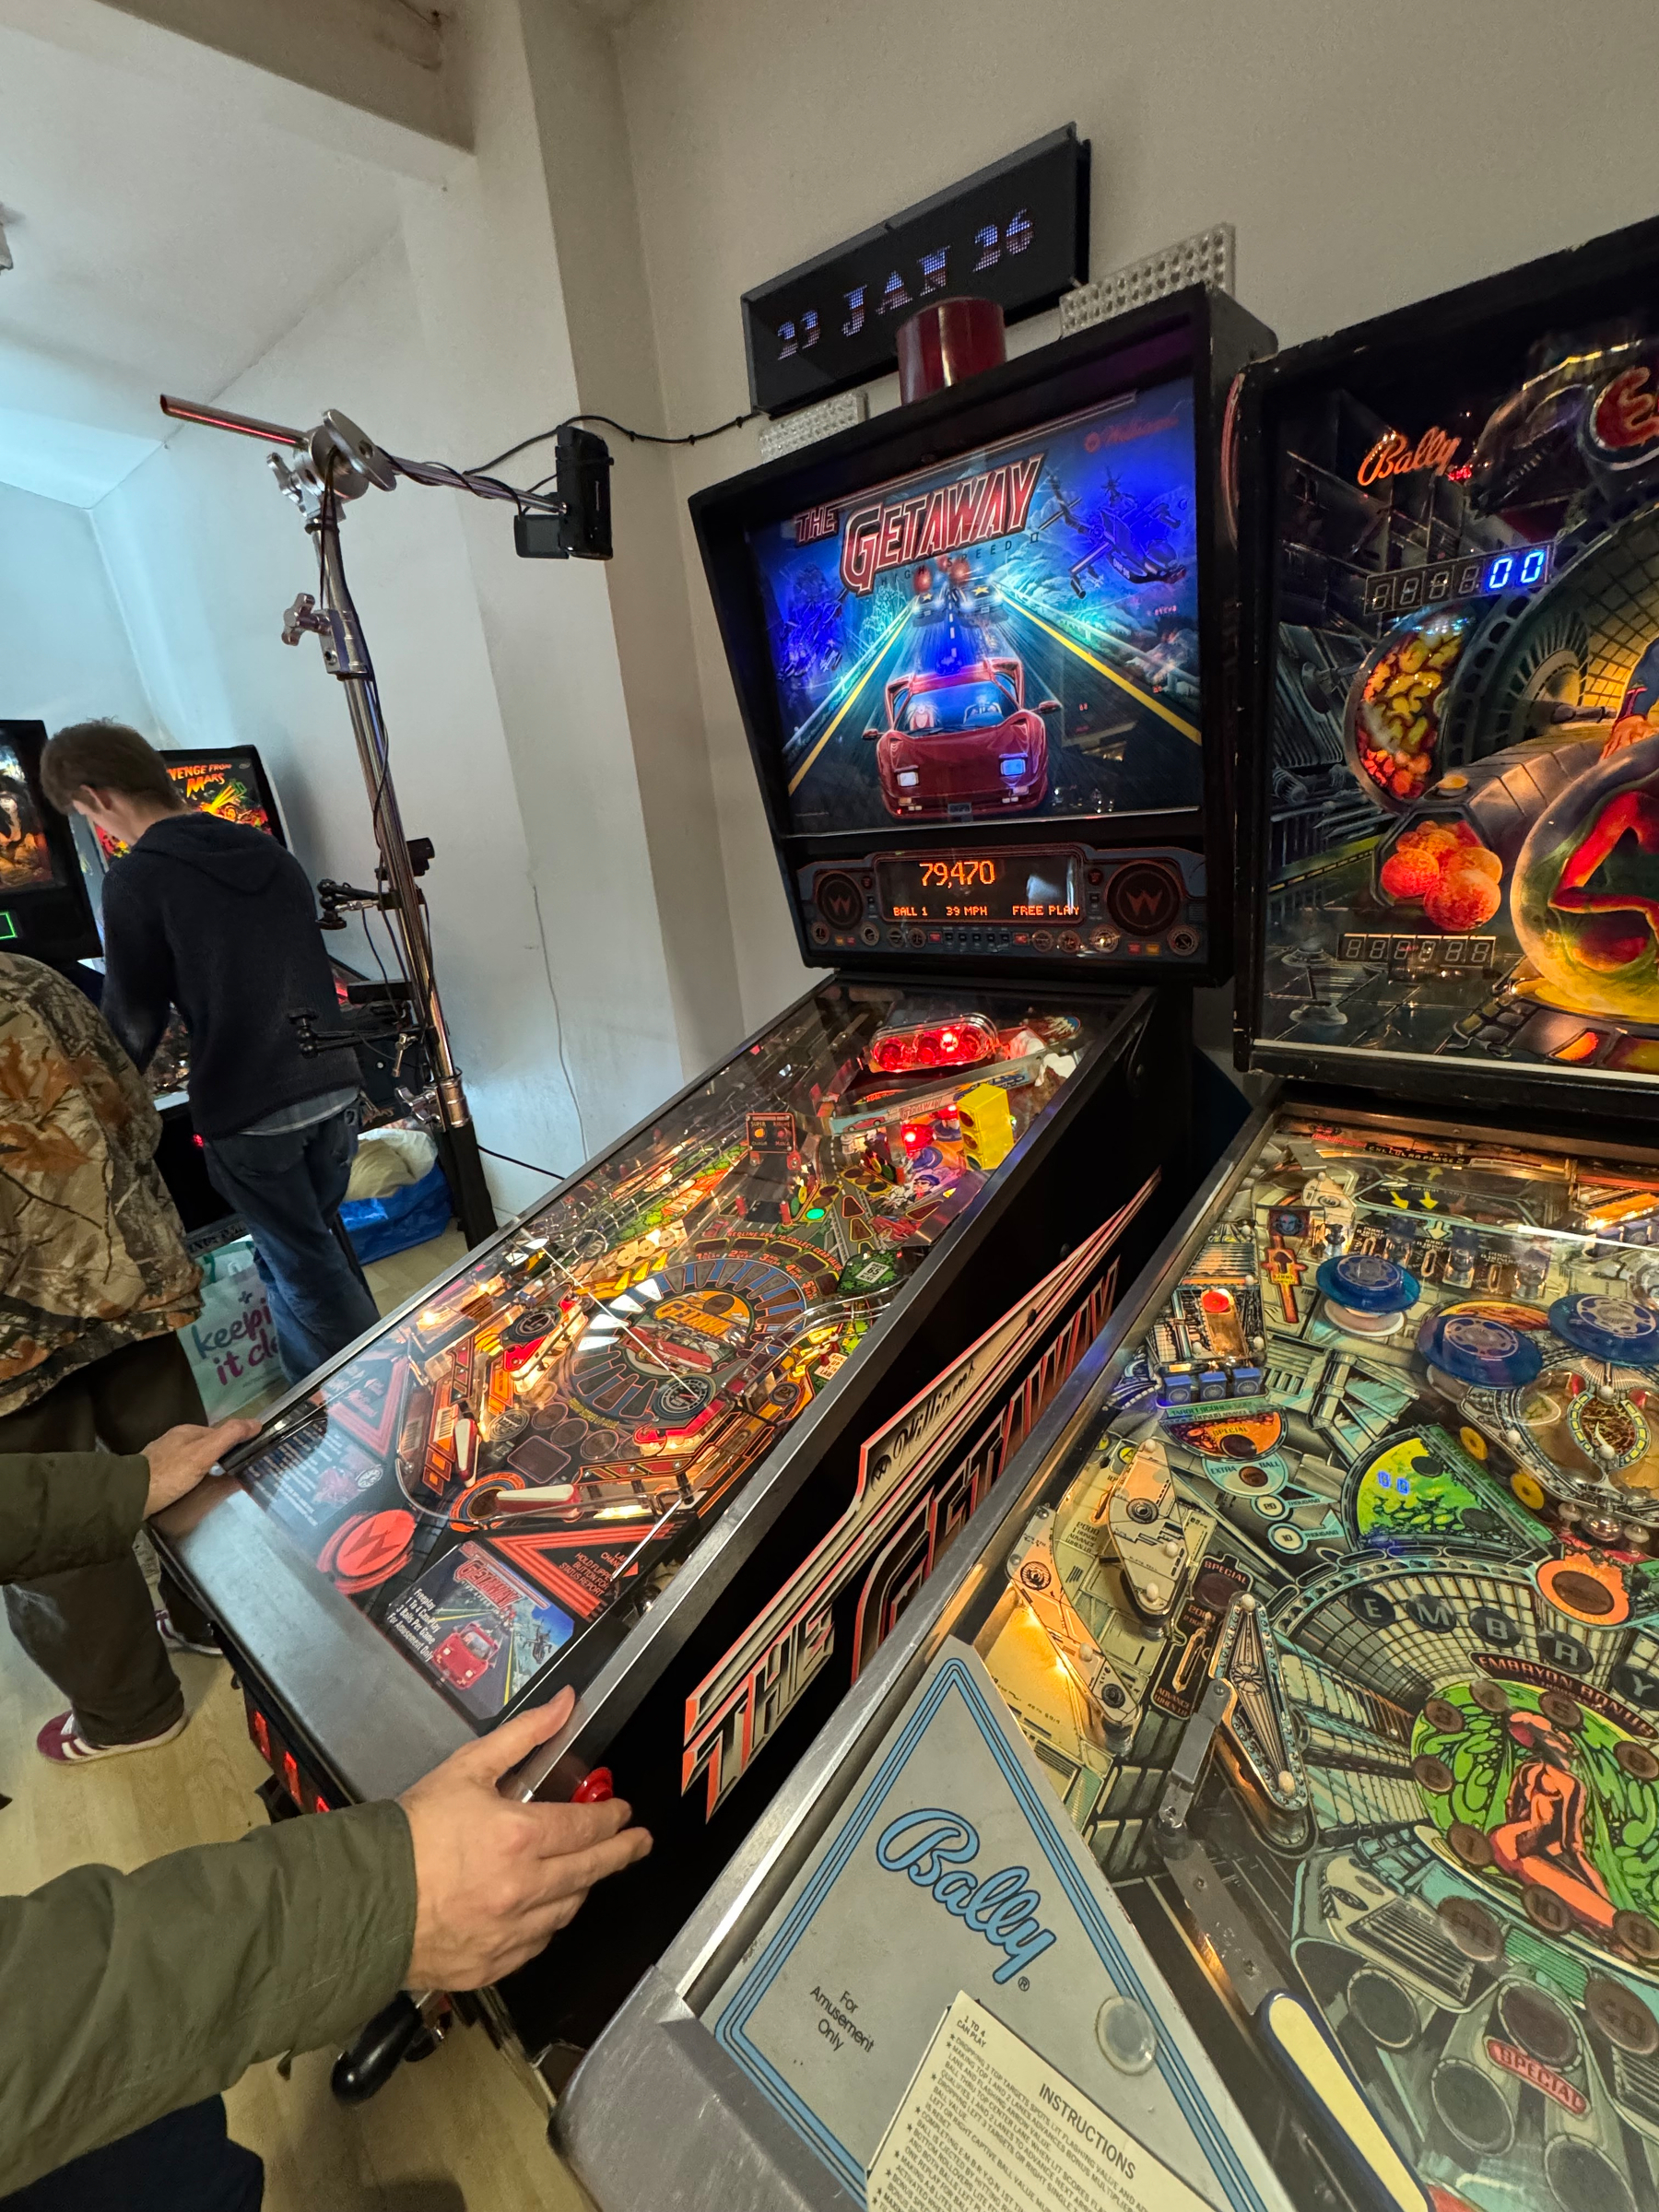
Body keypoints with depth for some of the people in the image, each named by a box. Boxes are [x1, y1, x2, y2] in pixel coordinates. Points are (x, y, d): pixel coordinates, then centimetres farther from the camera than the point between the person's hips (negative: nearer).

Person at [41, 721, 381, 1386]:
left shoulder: (136, 878, -11)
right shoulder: (269, 852, 8)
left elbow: (135, 1020, -6)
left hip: (247, 1112, -6)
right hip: (331, 1083, 7)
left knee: (305, 1268, 8)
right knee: (316, 1239, 23)